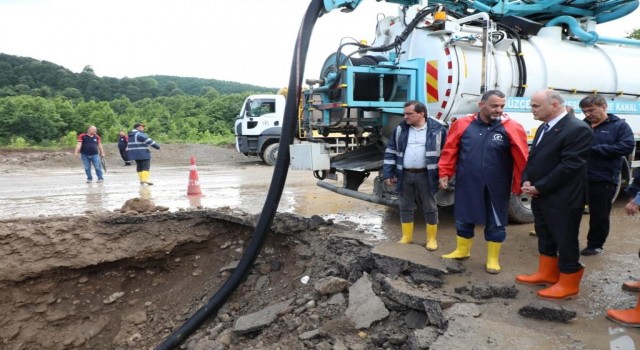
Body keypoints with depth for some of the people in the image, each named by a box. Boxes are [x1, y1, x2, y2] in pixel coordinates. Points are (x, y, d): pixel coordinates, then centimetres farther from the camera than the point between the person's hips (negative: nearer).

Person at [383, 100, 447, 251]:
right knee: (405, 207, 11)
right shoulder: (400, 129, 4)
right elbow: (391, 152, 7)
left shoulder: (437, 129, -4)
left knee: (430, 208, 7)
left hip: (425, 175, -3)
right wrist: (388, 174, 2)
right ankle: (407, 237, 25)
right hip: (404, 175, 3)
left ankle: (432, 239, 21)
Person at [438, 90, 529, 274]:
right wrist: (445, 174, 0)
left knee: (495, 223, 10)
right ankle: (462, 251, 35)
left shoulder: (512, 128, -8)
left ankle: (493, 259, 27)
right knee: (464, 219, 15)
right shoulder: (463, 124, -4)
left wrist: (519, 185, -7)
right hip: (467, 184, 1)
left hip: (497, 187, -1)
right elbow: (450, 151, 1)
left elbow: (521, 159, -7)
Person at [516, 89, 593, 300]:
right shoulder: (544, 128, 11)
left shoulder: (578, 129, -18)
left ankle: (568, 284, 18)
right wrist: (527, 180, -2)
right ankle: (547, 274, 34)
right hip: (540, 195, 9)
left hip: (563, 199, -9)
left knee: (565, 240, 4)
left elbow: (570, 166, -22)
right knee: (545, 236, 19)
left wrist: (539, 187, -18)